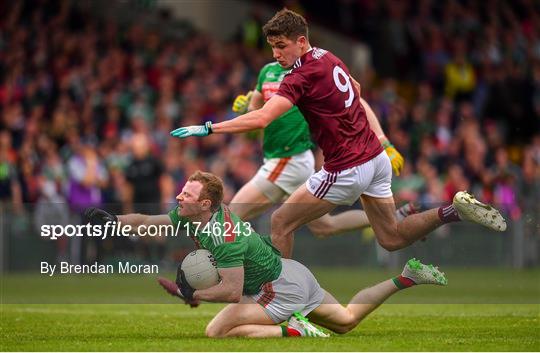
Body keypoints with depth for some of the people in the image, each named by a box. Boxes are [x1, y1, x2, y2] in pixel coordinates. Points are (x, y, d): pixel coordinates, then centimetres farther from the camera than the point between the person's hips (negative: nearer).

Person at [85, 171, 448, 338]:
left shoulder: (223, 236, -29)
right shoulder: (190, 214, -3)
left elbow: (233, 291, -30)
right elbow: (148, 221, 9)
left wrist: (192, 294, -25)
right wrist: (111, 220, -1)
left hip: (280, 289, -9)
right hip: (291, 273, 9)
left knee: (216, 331, -16)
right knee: (346, 320, 21)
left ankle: (294, 329, -17)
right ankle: (406, 276, 16)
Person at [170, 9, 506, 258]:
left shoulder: (302, 76, -20)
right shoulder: (329, 57, 6)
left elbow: (261, 118, -31)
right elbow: (356, 89, 27)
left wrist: (207, 129, -30)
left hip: (347, 170, -9)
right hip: (376, 157, 9)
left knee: (281, 222, 4)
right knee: (392, 238, 19)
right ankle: (456, 210, 4)